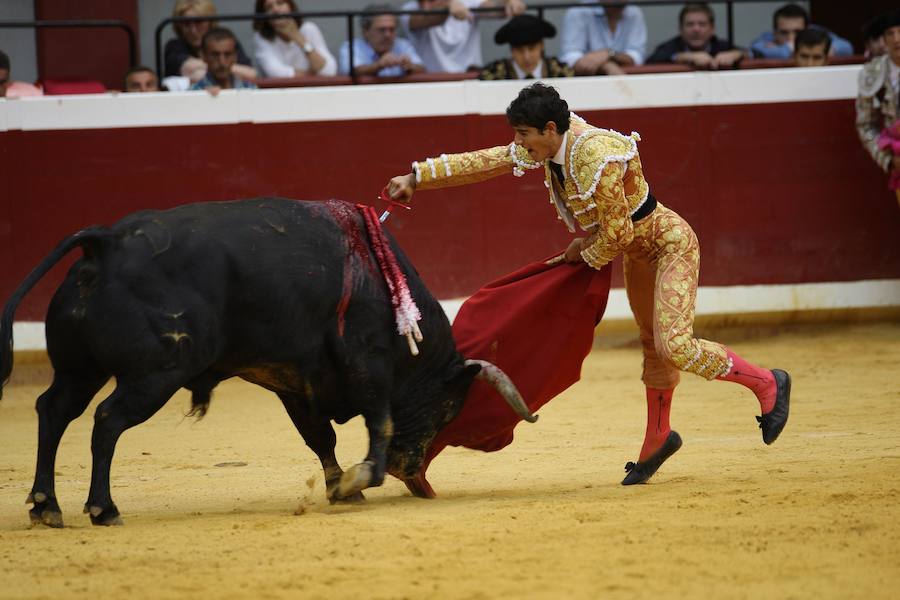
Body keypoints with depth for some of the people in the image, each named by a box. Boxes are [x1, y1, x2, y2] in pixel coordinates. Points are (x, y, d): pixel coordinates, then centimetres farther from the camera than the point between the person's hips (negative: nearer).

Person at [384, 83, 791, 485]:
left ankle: (767, 384, 0)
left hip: (670, 243, -9)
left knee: (674, 347, -17)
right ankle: (658, 438, 34)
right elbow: (485, 163, -1)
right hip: (637, 252, 9)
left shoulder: (596, 157, -34)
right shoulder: (550, 145, -8)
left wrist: (585, 253, -8)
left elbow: (616, 233, -28)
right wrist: (416, 178, -1)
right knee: (653, 347, 20)